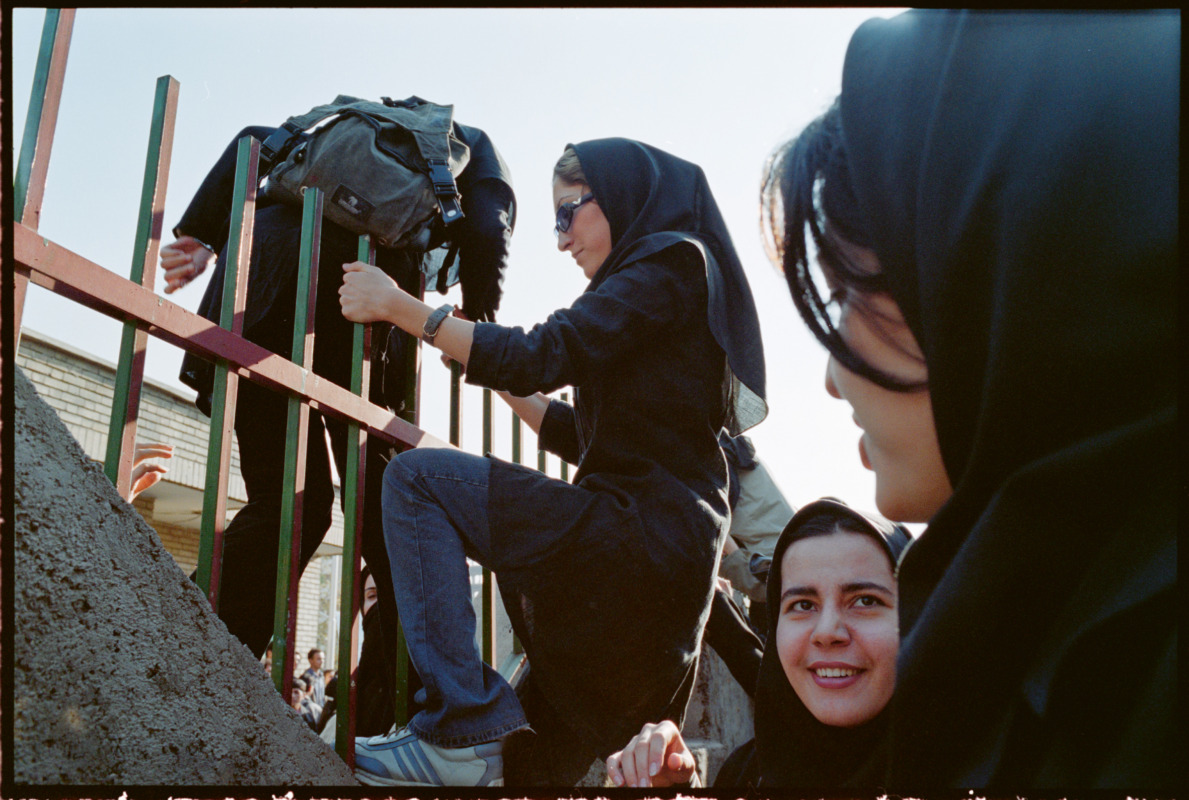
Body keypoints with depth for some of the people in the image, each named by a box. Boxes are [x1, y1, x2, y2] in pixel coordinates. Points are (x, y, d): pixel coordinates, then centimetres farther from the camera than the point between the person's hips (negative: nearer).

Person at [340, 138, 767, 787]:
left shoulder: (673, 259, -4)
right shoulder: (663, 273, 24)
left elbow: (544, 356, -16)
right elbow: (582, 436, 24)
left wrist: (401, 307, -9)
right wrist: (498, 376, 22)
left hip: (645, 536, -10)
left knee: (416, 480, -11)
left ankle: (462, 731, -13)